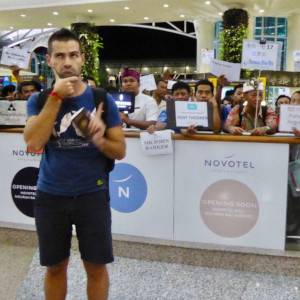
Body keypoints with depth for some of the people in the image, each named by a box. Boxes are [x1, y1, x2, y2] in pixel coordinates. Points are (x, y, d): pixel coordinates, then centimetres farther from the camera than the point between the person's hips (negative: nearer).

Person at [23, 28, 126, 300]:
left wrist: (99, 140, -22)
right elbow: (33, 143, -18)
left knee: (96, 267, 9)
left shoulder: (102, 100, -4)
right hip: (50, 196, 1)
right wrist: (56, 96, -20)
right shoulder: (39, 100, -1)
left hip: (92, 195, -1)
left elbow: (120, 151, -1)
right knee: (55, 267, 17)